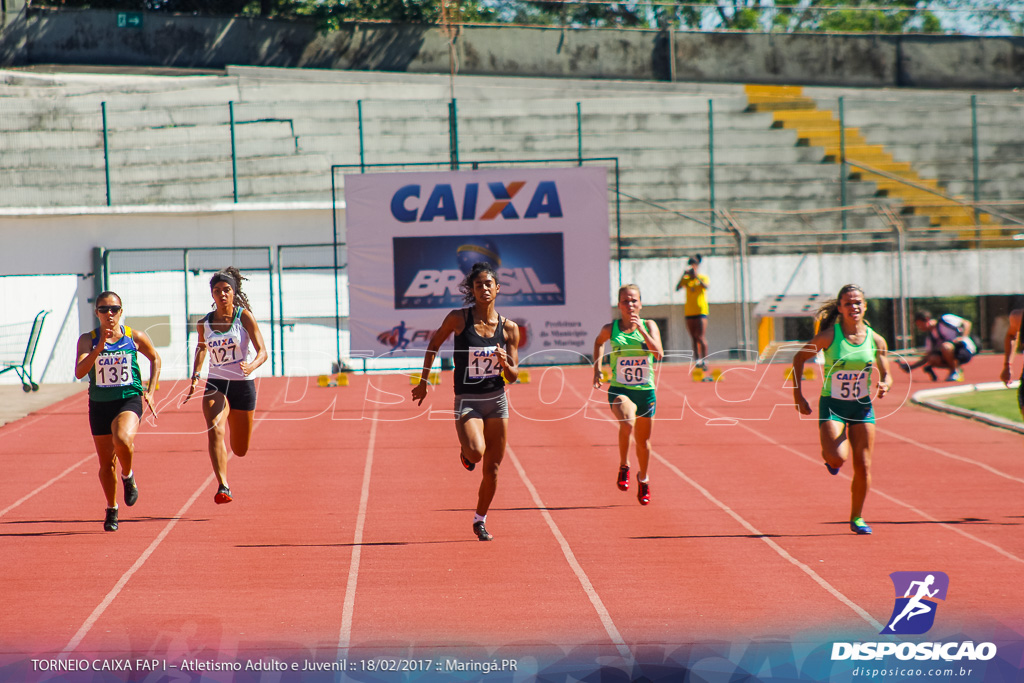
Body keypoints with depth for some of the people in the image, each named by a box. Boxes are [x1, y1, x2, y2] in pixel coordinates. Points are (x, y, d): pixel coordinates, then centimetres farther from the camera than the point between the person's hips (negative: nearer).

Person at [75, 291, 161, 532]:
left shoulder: (135, 337, -2)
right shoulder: (88, 339, -4)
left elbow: (155, 359, 16)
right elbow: (79, 372, -18)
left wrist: (150, 391, 7)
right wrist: (99, 347, -28)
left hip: (129, 399, -2)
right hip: (99, 404, 2)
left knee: (123, 439, -32)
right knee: (106, 463, 8)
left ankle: (128, 476, -1)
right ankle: (111, 510, 30)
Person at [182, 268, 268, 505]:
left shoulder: (244, 316, -8)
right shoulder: (204, 323, 1)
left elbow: (262, 351, -12)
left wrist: (251, 366, -33)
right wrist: (195, 377, 11)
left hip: (243, 385, -1)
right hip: (215, 385, 1)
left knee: (240, 450, 11)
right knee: (215, 430, -29)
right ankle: (223, 487, -35)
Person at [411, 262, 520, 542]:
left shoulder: (508, 328, -1)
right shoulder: (458, 318, -8)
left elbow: (513, 376, 3)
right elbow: (434, 344, 8)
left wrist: (505, 363, -19)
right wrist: (423, 382, 9)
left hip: (497, 400, 3)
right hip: (467, 400, -3)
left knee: (491, 469, 6)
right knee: (476, 452, -28)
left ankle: (480, 520, 26)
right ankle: (465, 452, 10)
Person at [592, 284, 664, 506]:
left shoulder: (649, 326, -3)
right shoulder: (611, 329, -2)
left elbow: (659, 354, -17)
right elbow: (599, 342, 21)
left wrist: (641, 329, -23)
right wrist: (597, 368, 14)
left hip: (645, 390, 2)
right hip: (619, 390, -2)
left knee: (643, 442, 14)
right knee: (627, 423, -33)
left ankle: (643, 478, 42)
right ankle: (623, 466, -9)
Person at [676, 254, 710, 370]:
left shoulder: (703, 277, 4)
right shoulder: (686, 279, 10)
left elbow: (706, 286, -17)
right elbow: (677, 288, -4)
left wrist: (696, 276, -22)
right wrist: (683, 275, -11)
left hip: (701, 311, -4)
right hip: (689, 312, 4)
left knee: (701, 337, -11)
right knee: (694, 338, 5)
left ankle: (704, 360, -10)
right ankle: (697, 360, 6)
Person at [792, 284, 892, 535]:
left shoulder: (876, 340, -3)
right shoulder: (829, 336, -11)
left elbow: (886, 375, 5)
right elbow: (799, 358, 0)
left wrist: (884, 386, -19)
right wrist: (798, 394, -2)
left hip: (862, 406, 3)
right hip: (832, 404, -3)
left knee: (863, 466, 1)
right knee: (838, 458, -22)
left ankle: (857, 517, 19)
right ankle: (828, 454, 16)